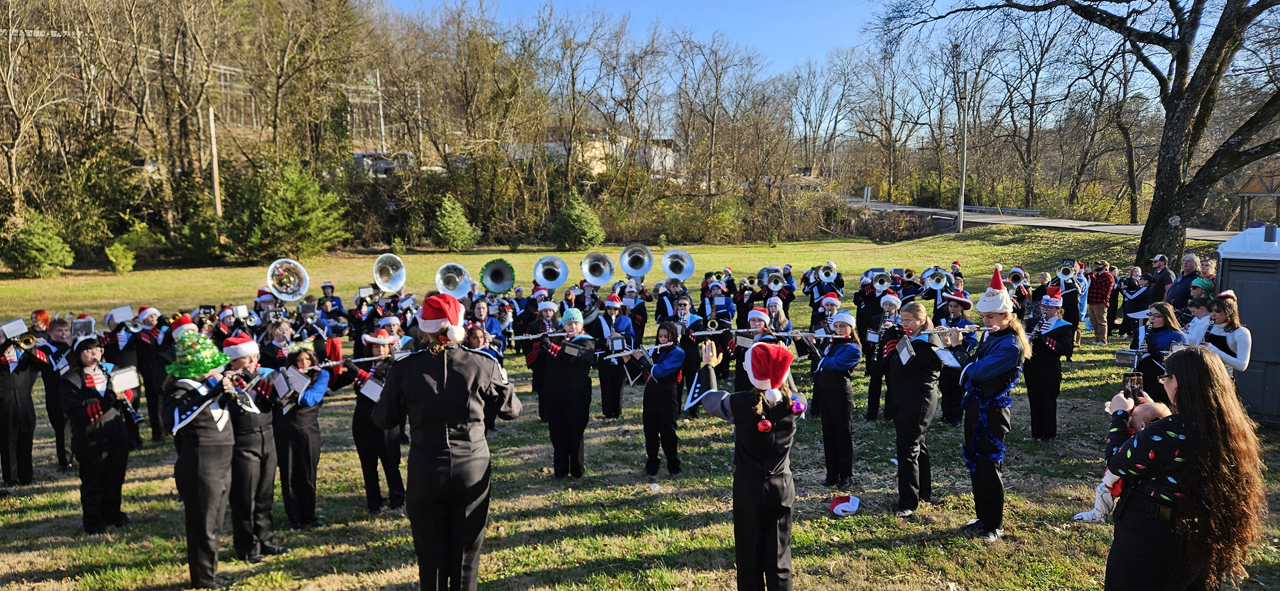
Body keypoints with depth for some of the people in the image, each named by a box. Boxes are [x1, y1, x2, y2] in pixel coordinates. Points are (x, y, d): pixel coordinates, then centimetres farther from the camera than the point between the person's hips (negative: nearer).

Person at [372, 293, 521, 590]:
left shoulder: (404, 369, -11)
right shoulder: (483, 365, -11)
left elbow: (383, 420, 3)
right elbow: (511, 410, 2)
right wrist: (501, 376, 19)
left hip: (426, 472, 0)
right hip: (472, 467, 0)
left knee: (431, 554, 15)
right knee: (466, 554, 14)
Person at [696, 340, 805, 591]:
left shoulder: (740, 403, -19)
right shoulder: (795, 402, -12)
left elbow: (708, 398, 2)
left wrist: (708, 366, 16)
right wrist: (782, 366, 24)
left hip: (748, 488, -2)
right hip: (782, 487, 2)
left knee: (749, 557, 12)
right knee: (779, 560, 13)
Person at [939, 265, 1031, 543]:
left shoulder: (1011, 345, -19)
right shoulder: (991, 337, 9)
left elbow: (976, 371, -25)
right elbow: (971, 365, 14)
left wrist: (957, 346, -13)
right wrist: (952, 345, 1)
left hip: (992, 412, -9)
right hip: (975, 407, 9)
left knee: (988, 467, 0)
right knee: (974, 464, 15)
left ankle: (995, 525, 14)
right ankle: (983, 517, 28)